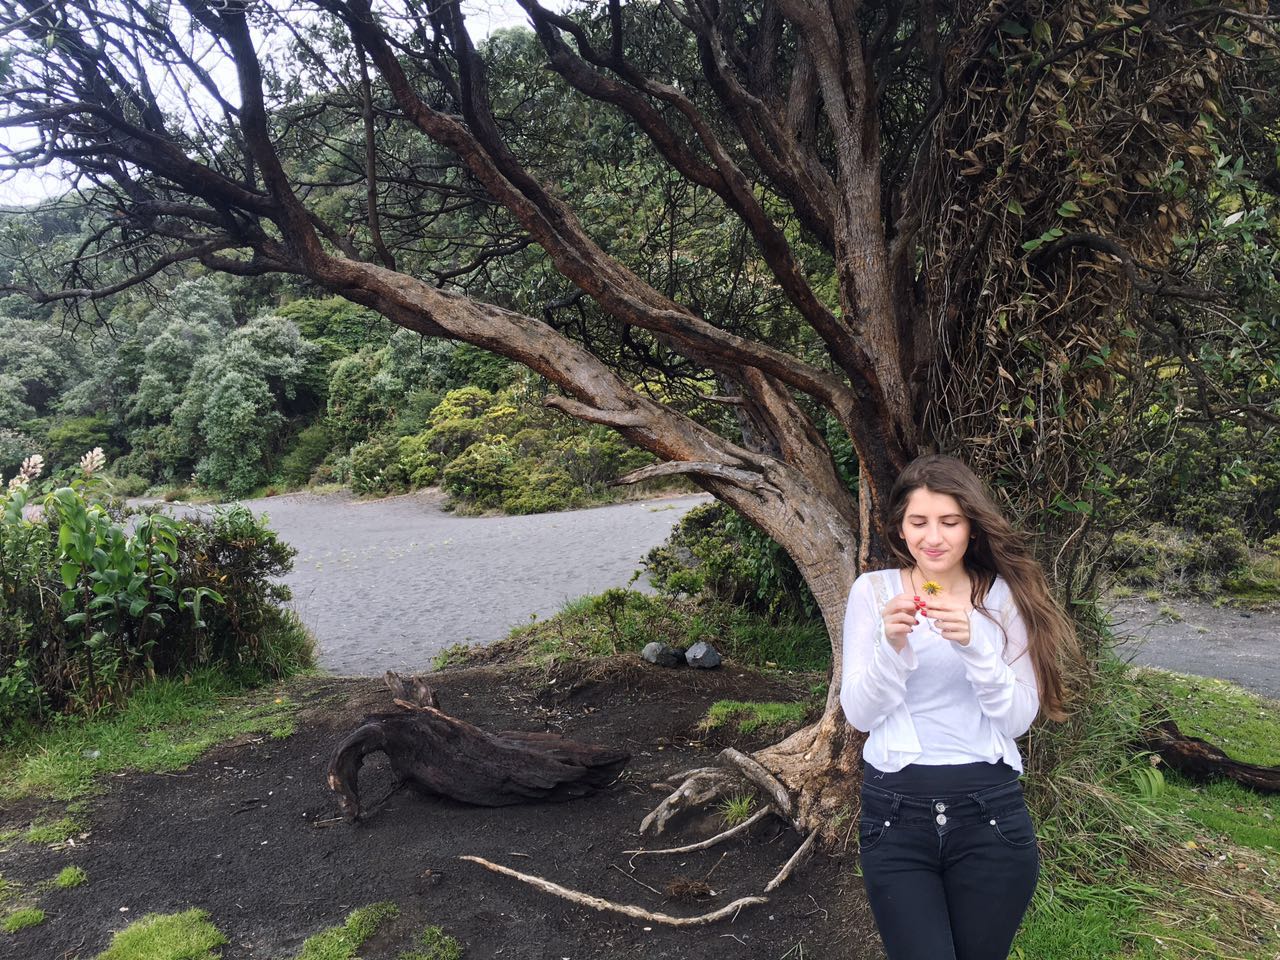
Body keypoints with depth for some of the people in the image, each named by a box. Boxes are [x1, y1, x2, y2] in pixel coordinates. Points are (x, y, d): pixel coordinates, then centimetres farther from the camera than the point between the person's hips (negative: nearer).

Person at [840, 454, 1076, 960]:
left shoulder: (1004, 595, -2)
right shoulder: (873, 590, -3)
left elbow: (1018, 719, -6)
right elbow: (859, 714, -6)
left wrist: (973, 644, -22)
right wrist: (892, 645, -23)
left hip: (990, 810, 1)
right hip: (895, 810, -1)